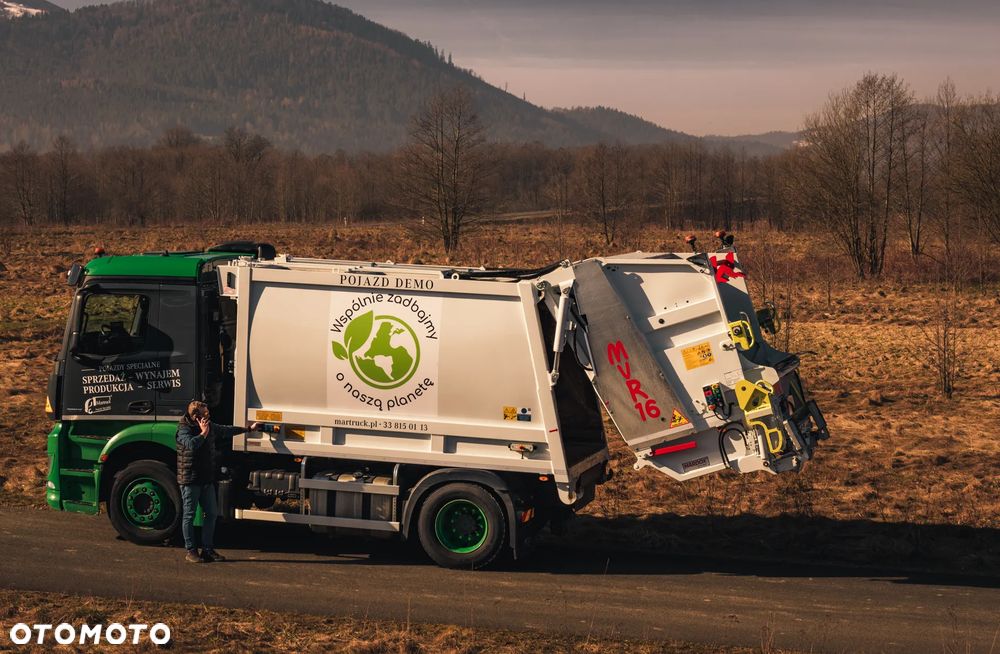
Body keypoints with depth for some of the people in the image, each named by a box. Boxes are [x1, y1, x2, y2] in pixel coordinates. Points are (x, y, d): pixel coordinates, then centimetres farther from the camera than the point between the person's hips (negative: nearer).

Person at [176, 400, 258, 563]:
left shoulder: (211, 427, 11)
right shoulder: (184, 429, -11)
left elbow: (227, 431, 28)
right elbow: (191, 444, -30)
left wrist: (249, 429, 35)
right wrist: (203, 433, -17)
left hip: (207, 479, 7)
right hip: (190, 479, -7)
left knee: (211, 513, 7)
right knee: (189, 515, -1)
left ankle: (208, 549, 14)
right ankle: (190, 551, 5)